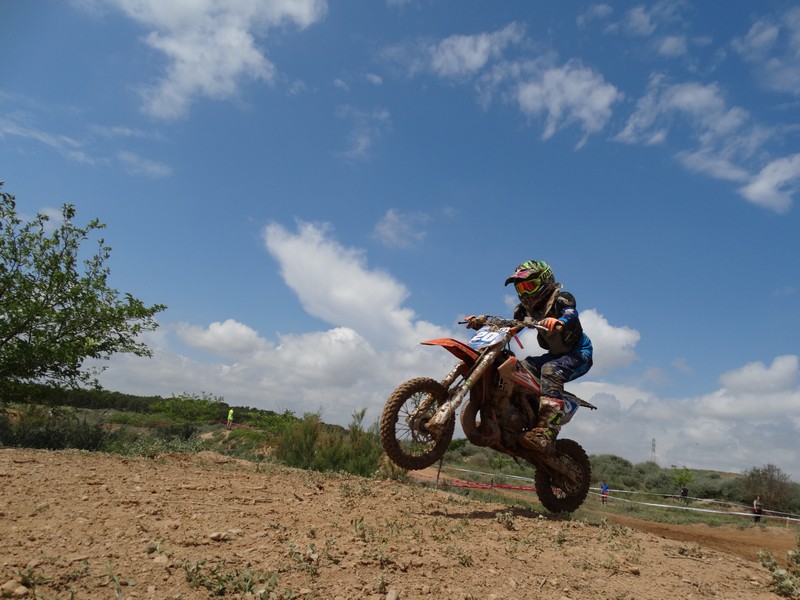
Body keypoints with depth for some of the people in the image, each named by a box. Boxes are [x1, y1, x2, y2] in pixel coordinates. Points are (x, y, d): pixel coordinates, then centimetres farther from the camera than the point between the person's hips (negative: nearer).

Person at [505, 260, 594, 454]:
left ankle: (546, 434, -45)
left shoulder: (561, 298, -15)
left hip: (579, 353, -8)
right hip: (555, 355, 8)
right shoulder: (525, 307, 6)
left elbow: (572, 315, -35)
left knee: (550, 370, -34)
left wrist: (559, 321, -58)